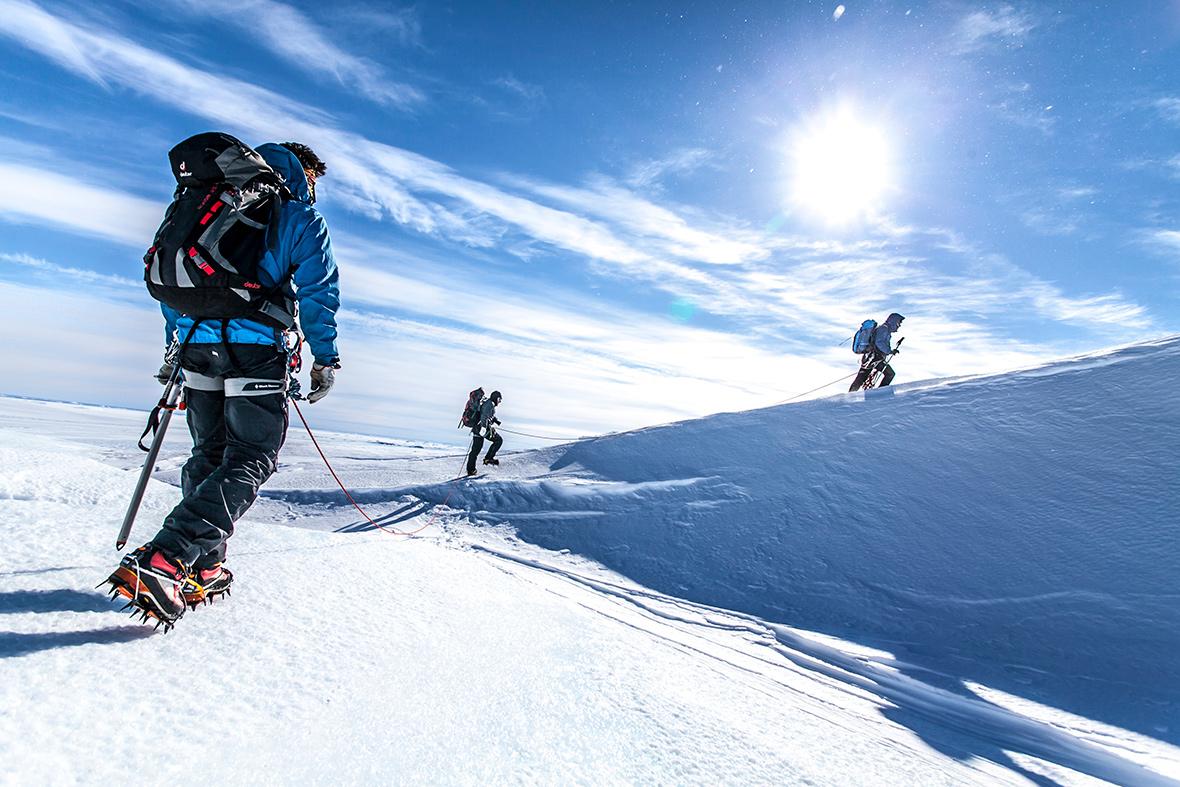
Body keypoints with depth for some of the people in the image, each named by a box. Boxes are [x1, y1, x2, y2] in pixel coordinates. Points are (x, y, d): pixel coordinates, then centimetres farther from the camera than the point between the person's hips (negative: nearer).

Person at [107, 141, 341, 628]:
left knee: (209, 453, 14)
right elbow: (317, 292, -5)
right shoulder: (302, 219, 5)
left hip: (197, 342, 7)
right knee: (251, 459, -3)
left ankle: (202, 568, 13)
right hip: (255, 348, -6)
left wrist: (175, 342, 24)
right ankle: (165, 561, -16)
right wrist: (325, 360, -2)